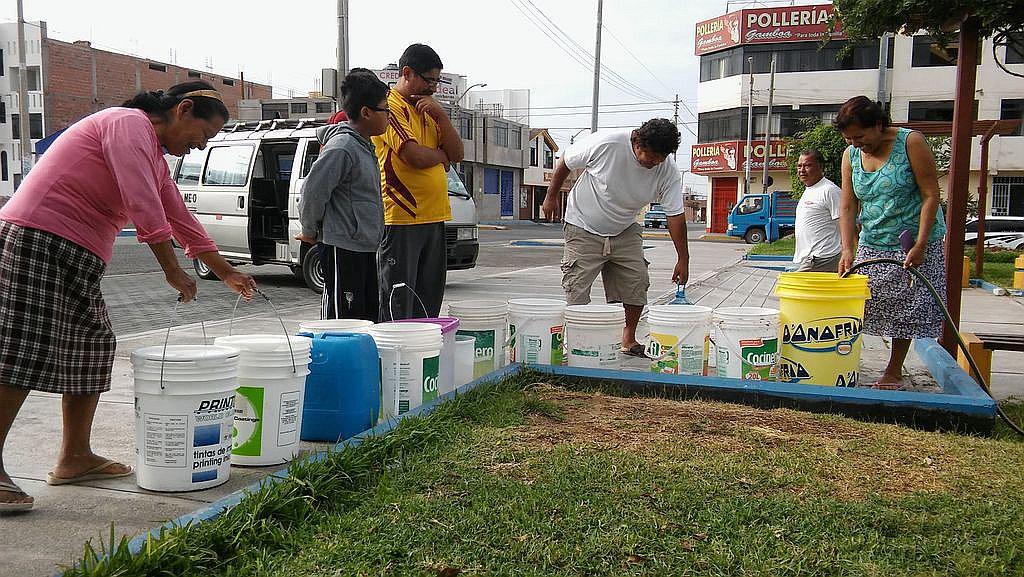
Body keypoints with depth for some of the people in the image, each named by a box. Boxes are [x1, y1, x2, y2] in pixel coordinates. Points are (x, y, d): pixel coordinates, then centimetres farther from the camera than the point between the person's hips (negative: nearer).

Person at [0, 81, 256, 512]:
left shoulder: (154, 154, 20)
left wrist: (227, 273, 27)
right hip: (38, 241, -11)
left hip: (75, 258, 11)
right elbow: (144, 209, -21)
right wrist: (173, 271, -15)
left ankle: (75, 458, 18)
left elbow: (181, 220, 25)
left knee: (93, 348, 10)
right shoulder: (130, 124, -10)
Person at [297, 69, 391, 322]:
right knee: (343, 319, -5)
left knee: (369, 314, 14)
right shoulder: (342, 148, -17)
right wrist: (310, 231, -5)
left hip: (364, 246, 10)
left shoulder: (364, 145, 12)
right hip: (342, 247, -10)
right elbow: (313, 190, -18)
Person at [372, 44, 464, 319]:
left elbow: (457, 154, 11)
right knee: (398, 306, -5)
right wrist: (441, 155, 3)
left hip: (434, 218, 8)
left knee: (429, 305, 11)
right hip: (401, 219, -8)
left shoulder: (427, 109, 20)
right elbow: (415, 156, -19)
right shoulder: (389, 106, -7)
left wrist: (441, 116, -3)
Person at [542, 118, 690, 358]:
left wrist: (683, 259, -14)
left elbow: (675, 215, -11)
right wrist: (551, 196, 1)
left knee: (637, 283, -4)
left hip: (625, 232, 3)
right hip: (584, 229, -3)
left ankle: (628, 338, 13)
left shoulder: (668, 172, -15)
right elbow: (566, 161, -9)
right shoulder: (606, 143, -25)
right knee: (577, 290, -8)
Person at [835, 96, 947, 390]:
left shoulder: (911, 143, -13)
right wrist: (847, 249, -14)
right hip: (872, 244, 4)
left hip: (914, 243, -4)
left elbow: (931, 195, -13)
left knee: (906, 309, 2)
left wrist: (920, 246, -19)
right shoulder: (851, 155, 1)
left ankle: (894, 372, 15)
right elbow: (848, 206, -1)